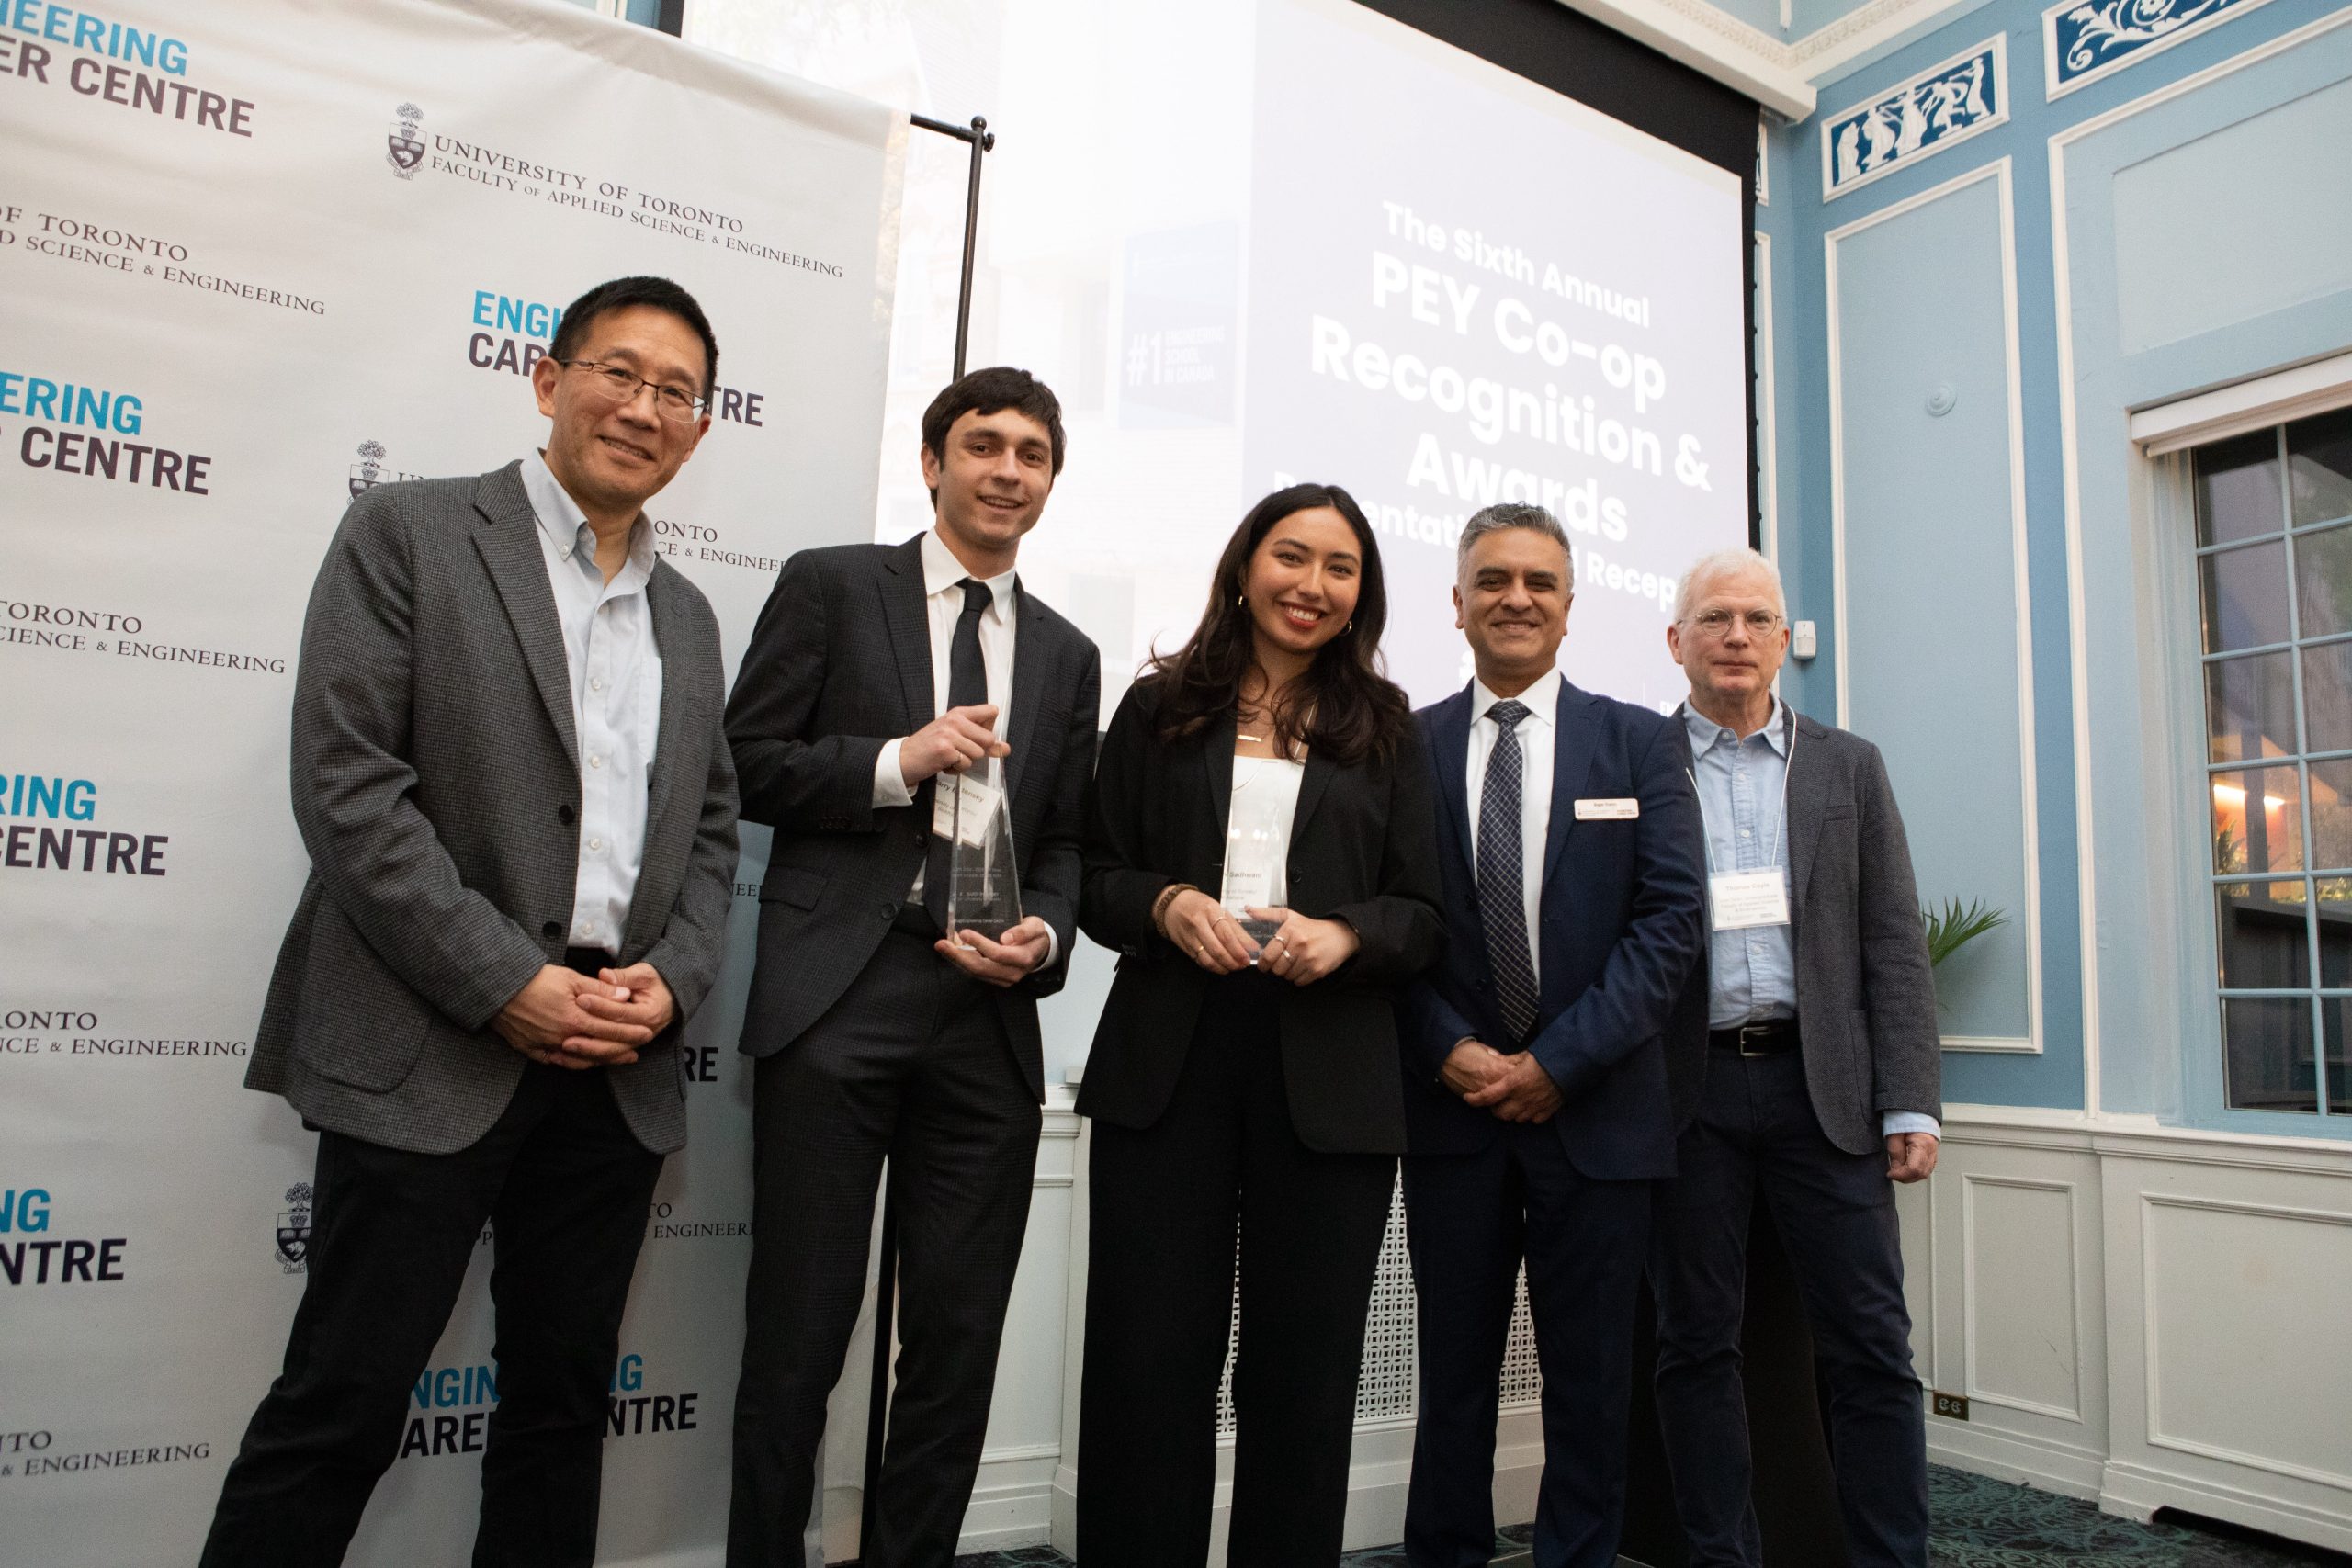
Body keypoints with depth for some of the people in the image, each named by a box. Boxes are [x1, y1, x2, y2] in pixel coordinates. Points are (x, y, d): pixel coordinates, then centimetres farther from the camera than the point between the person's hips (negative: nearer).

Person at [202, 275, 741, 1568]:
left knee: (563, 1399, 13)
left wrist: (672, 980, -3)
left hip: (621, 1065, 5)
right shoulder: (408, 532, 0)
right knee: (343, 1405, 2)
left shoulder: (687, 616, 15)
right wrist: (507, 983, -15)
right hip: (432, 1053, -5)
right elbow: (345, 784, -10)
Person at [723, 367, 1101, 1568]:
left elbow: (1063, 841, 15)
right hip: (836, 997, -3)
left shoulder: (1067, 655, 17)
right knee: (798, 1331, 4)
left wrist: (1046, 938, -5)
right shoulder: (830, 585, 6)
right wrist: (900, 760, -13)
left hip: (987, 1013, 4)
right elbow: (746, 762, 0)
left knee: (959, 1341, 10)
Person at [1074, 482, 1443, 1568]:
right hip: (1167, 1063, 0)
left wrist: (1345, 936, -13)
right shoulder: (1160, 708, 9)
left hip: (1329, 1080, 1)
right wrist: (1165, 906, -12)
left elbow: (1420, 911, 7)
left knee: (1304, 1371, 8)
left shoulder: (1384, 730, 10)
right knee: (1147, 1361, 2)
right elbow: (1094, 877, 8)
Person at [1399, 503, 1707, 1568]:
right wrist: (1450, 1050, -11)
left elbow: (1671, 920, -4)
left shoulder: (1642, 742, 4)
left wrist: (1558, 1060, -10)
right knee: (1455, 1372, 10)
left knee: (1590, 1380, 9)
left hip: (1596, 1107, 0)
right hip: (1450, 1102, 0)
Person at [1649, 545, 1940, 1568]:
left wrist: (1911, 1105, -2)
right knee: (1696, 1342, 7)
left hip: (1823, 1083, 1)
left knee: (1871, 1349, 3)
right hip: (1685, 1088, -1)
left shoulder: (1848, 766, 11)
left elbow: (1894, 943, 6)